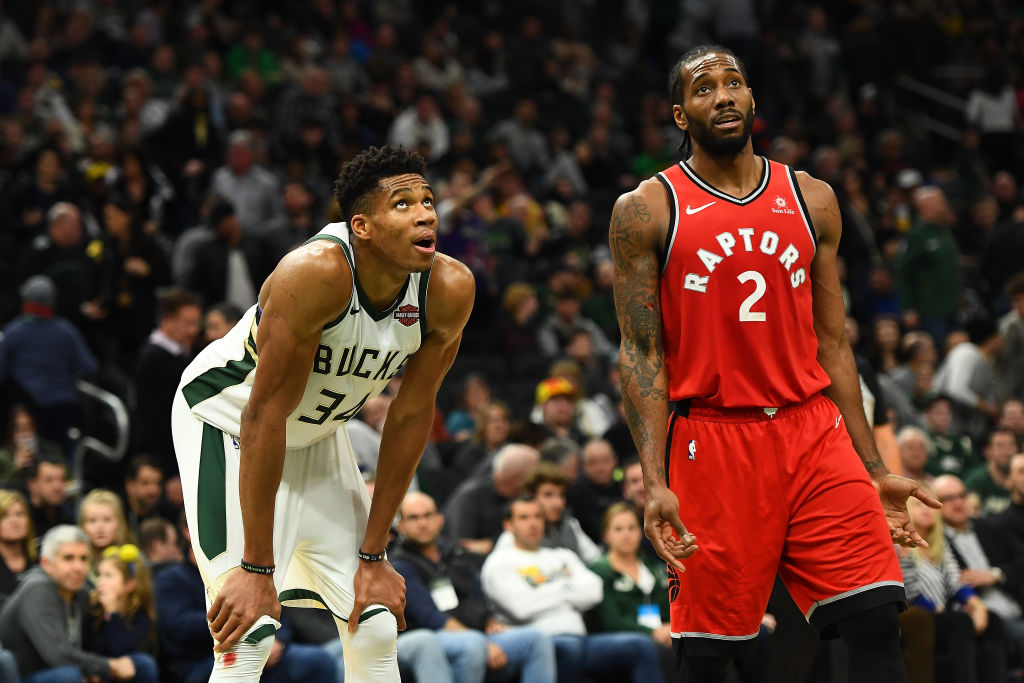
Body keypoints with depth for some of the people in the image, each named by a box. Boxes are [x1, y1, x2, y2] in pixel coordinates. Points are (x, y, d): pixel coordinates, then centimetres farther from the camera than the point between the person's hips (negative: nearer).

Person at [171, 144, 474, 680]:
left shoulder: (449, 290, -19)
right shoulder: (316, 274, -36)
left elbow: (410, 416, -9)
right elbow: (265, 415, -32)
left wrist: (373, 556, -6)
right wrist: (257, 569, -30)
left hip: (317, 431, 6)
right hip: (227, 418, -6)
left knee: (376, 626, 5)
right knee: (248, 633, -17)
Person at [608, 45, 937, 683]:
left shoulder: (812, 199, 12)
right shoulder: (647, 209, 1)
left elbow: (832, 342, 14)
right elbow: (642, 354, -2)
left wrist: (874, 471, 11)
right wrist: (655, 482, -13)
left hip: (815, 436, 3)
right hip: (712, 441, -3)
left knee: (878, 623, -9)